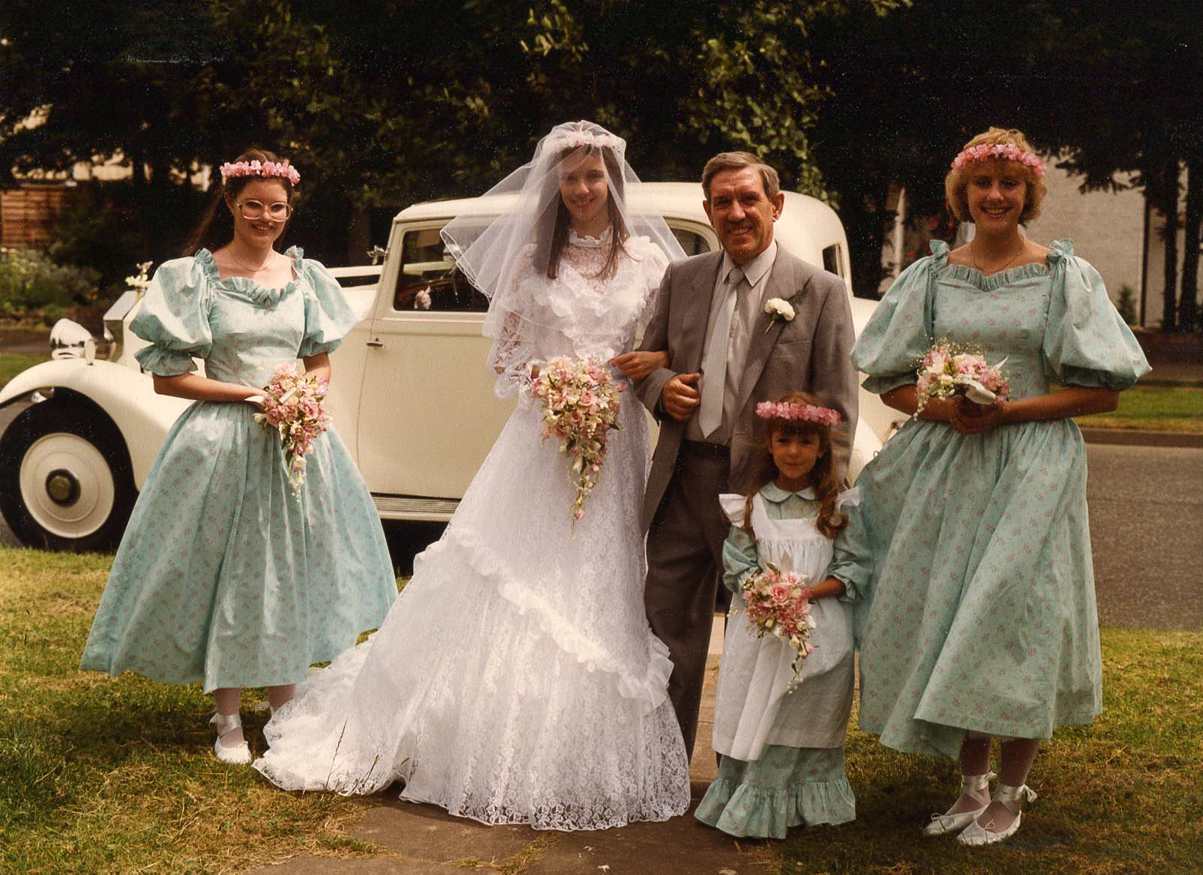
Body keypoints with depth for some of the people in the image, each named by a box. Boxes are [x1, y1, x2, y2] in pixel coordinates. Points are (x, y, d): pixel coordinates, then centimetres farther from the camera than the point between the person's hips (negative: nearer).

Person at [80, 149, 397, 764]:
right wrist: (248, 394, -14)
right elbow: (167, 377, -6)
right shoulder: (194, 276, -4)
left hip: (297, 440, 4)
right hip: (222, 439, -4)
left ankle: (284, 707, 26)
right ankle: (228, 721, 16)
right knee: (223, 570, 2)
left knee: (288, 569, 10)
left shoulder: (306, 275, 8)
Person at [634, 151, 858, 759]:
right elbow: (648, 358, 18)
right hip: (683, 479, 4)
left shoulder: (820, 292, -4)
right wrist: (660, 387, -7)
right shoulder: (682, 279, 8)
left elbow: (838, 407, -6)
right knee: (667, 625, 11)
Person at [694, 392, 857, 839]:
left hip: (821, 628, 0)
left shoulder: (838, 506, 5)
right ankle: (755, 804, 9)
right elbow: (737, 567, 2)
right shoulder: (751, 506, 6)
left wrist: (811, 592, -16)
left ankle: (805, 802, 13)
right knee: (756, 716, -1)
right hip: (762, 629, 0)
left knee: (810, 718, 1)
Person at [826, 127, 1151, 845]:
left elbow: (1104, 390, -3)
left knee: (1015, 620, -5)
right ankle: (973, 784, 20)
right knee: (946, 617, 4)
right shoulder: (931, 275, 9)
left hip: (1030, 469, -3)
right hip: (942, 468, 3)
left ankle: (1010, 793, 13)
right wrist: (943, 407, -11)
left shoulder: (1066, 275, 1)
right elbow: (890, 381, 9)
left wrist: (1010, 411, -14)